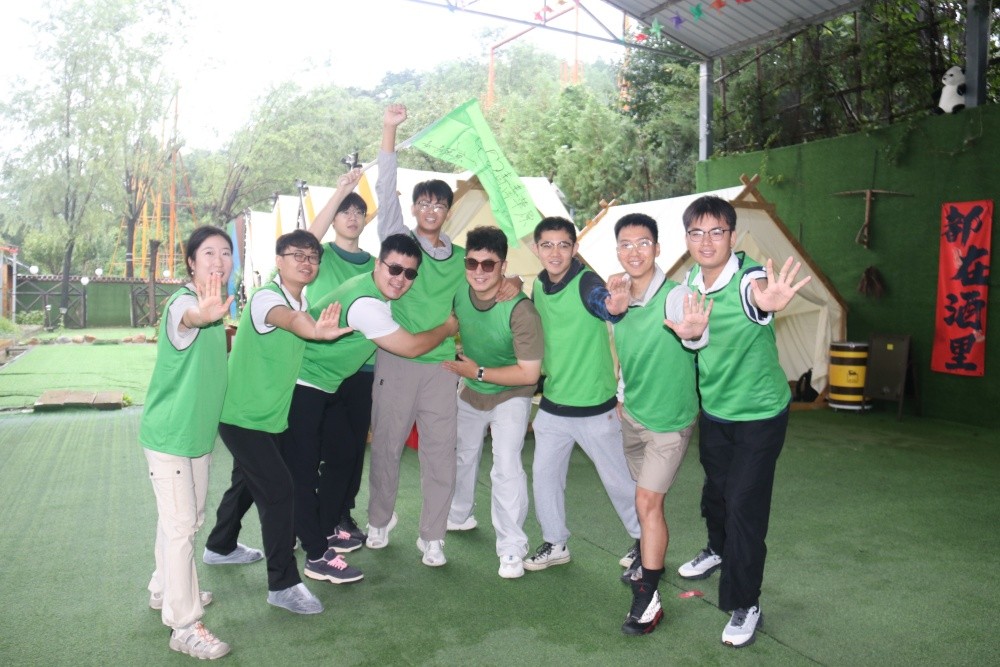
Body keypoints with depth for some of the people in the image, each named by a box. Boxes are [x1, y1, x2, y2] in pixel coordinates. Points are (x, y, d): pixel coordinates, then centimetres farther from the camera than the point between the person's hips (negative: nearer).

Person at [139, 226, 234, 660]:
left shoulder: (216, 306, 5)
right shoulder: (182, 302, -21)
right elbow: (186, 320, -48)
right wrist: (203, 315, -69)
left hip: (199, 431, 9)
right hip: (168, 433, -9)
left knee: (186, 520, 20)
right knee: (180, 526, -5)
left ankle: (166, 591, 39)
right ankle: (185, 627, 4)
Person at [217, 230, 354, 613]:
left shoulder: (304, 303, 7)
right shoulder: (265, 297, -22)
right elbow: (286, 319, -45)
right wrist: (314, 331, -66)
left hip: (274, 415, 8)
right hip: (243, 417, -8)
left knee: (253, 484, 21)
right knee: (279, 491, -11)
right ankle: (283, 585, -1)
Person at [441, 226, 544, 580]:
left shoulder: (520, 309, -33)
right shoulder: (458, 295, -19)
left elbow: (529, 373, -29)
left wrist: (477, 371, -26)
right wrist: (455, 365, -7)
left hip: (510, 395, -6)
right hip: (469, 391, 6)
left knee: (506, 467, -18)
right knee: (463, 456, 23)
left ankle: (512, 549, -1)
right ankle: (459, 515, 49)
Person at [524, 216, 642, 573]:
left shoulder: (586, 281, -19)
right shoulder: (538, 286, 1)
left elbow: (601, 300, -44)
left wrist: (613, 306, -65)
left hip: (594, 406, -6)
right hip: (552, 404, 6)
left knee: (618, 478, 9)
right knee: (543, 474, 11)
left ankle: (643, 539, 32)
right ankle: (555, 544, 30)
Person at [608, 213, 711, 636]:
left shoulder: (674, 296, -24)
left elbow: (695, 336, -46)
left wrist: (693, 333, -69)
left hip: (669, 419, -6)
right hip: (632, 414, 6)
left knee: (648, 499, -10)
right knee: (644, 497, 18)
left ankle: (647, 598, 1)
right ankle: (650, 558, 40)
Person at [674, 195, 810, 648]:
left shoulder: (749, 278, -27)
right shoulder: (688, 283, -7)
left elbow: (757, 292, -55)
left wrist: (769, 302, -75)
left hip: (759, 413, -6)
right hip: (713, 408, 6)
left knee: (744, 505, -4)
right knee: (714, 490, 21)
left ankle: (745, 606, 14)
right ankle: (719, 550, 51)